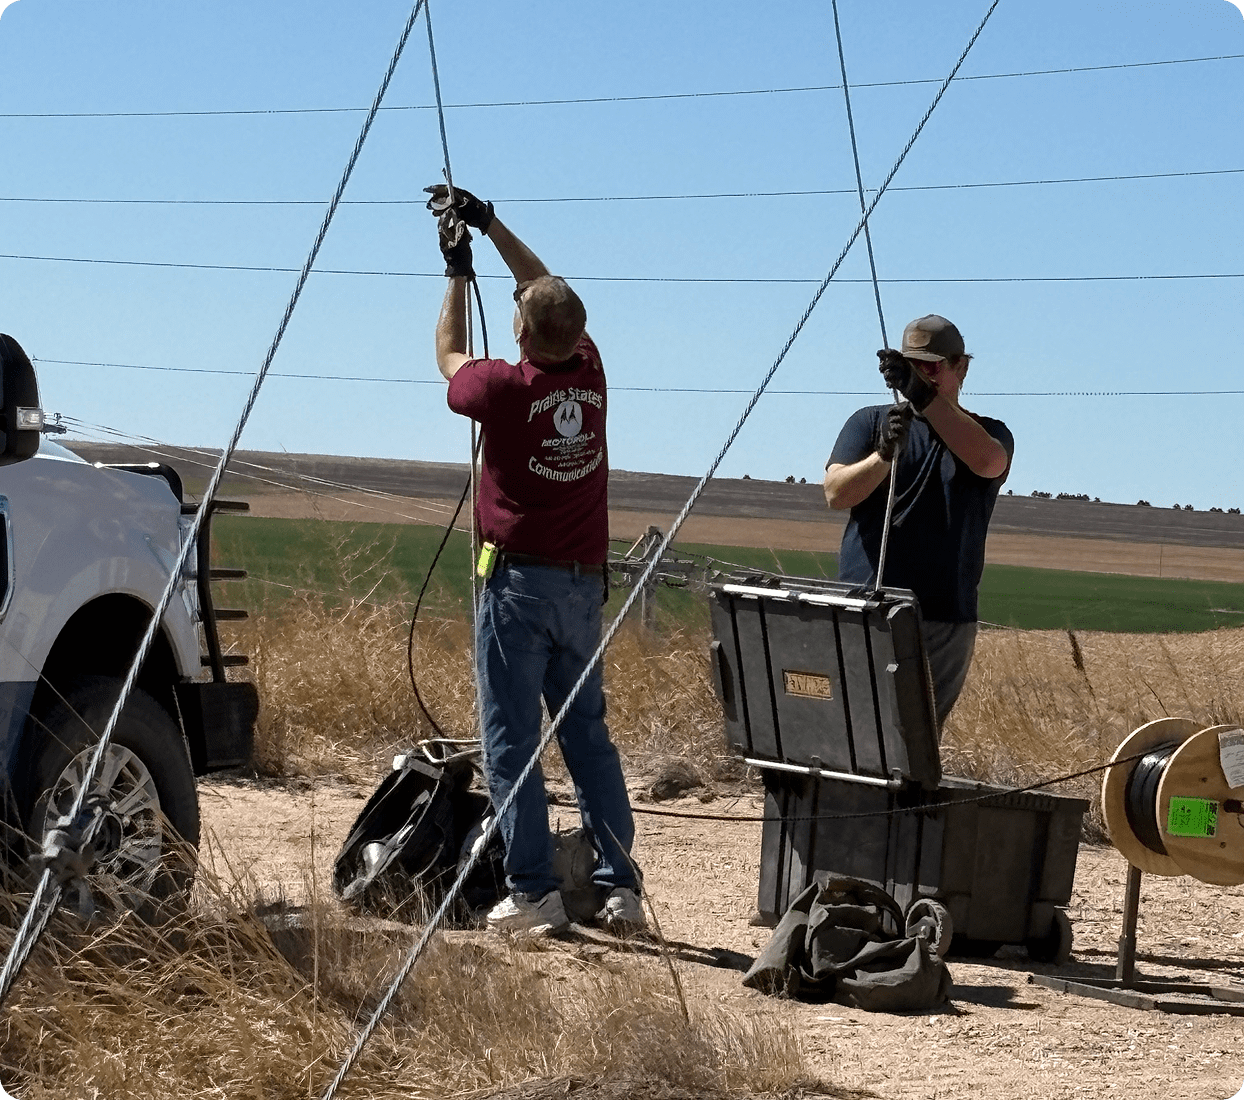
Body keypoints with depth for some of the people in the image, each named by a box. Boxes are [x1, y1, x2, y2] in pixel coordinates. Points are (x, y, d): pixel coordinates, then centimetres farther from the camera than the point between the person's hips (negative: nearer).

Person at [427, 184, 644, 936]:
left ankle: (534, 890, -5)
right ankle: (621, 884, 7)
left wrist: (458, 271, 22)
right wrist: (489, 225, 25)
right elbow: (552, 291, 19)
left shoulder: (504, 387, -12)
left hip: (520, 580, -5)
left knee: (511, 741, -1)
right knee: (588, 734, 11)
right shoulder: (589, 372, 1)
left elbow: (449, 355, 12)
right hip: (584, 583, 5)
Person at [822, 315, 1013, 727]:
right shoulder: (869, 423, 13)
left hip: (944, 620, 0)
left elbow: (988, 462, -15)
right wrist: (883, 454, -22)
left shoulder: (987, 433, 11)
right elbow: (836, 492, -2)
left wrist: (924, 397, -24)